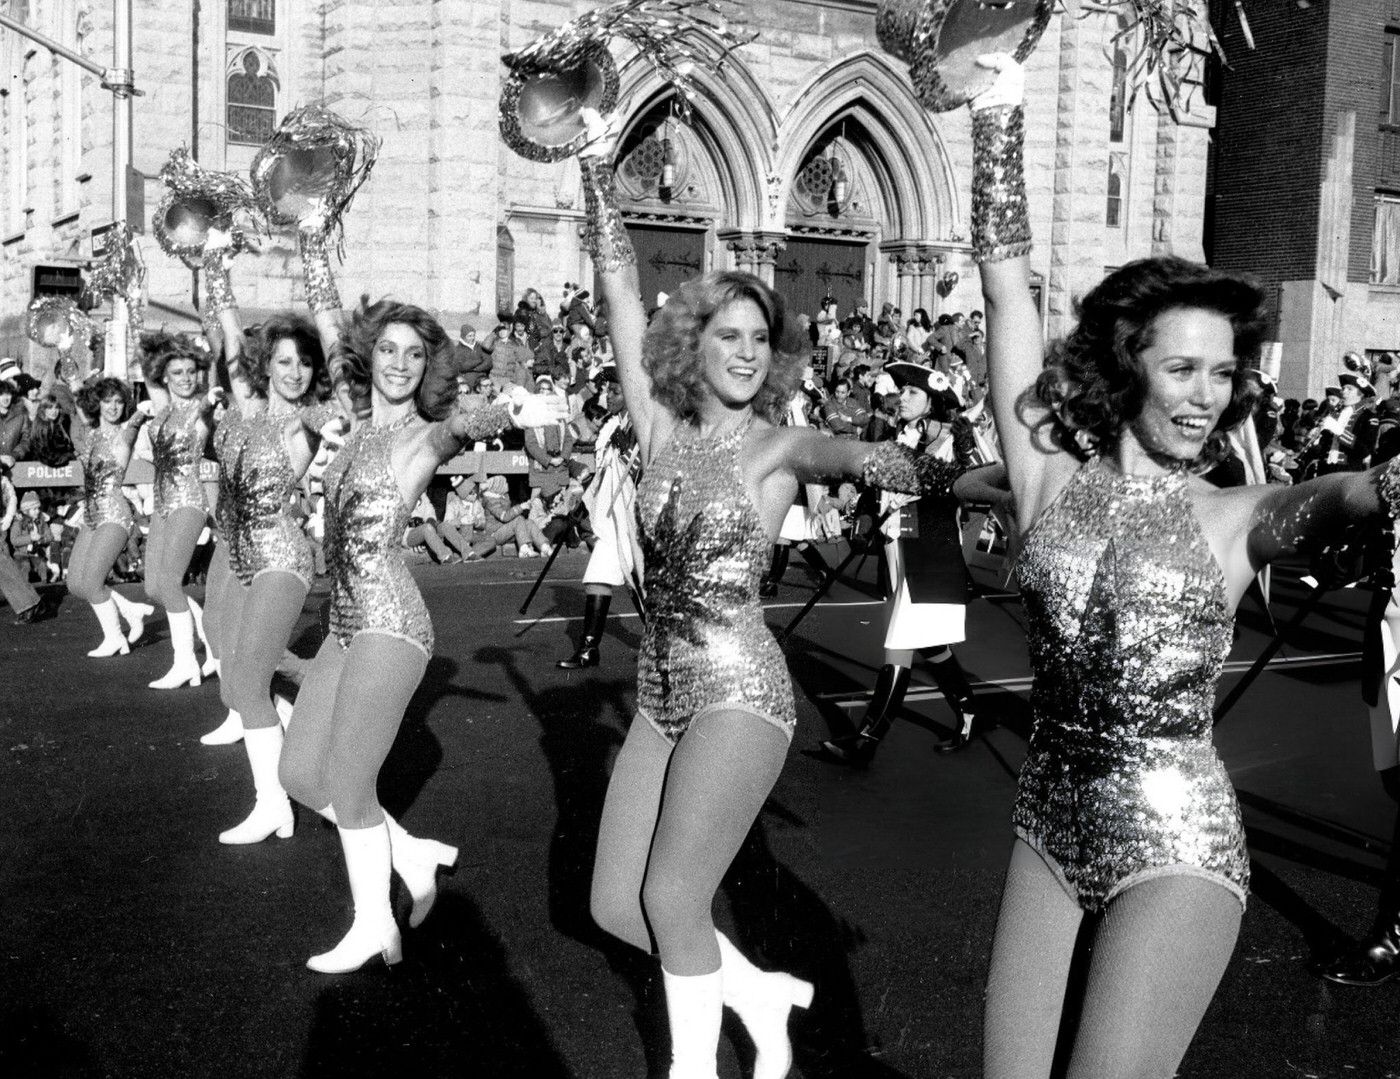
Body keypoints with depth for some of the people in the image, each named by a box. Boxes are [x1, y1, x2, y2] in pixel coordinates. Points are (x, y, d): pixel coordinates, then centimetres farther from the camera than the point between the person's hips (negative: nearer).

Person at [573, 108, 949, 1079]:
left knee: (672, 897, -11)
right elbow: (621, 291, -1)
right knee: (615, 905, 9)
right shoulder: (661, 430, 4)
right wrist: (599, 171, -7)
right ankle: (759, 993, 31)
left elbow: (840, 451, -26)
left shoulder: (778, 447, -4)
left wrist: (882, 461, -48)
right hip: (662, 691, 6)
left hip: (738, 690, -5)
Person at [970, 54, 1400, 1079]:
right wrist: (1001, 112, -5)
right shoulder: (1052, 474, 0)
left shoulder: (1237, 518, -4)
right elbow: (1007, 282, -3)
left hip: (1177, 841, -2)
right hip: (1049, 822, 3)